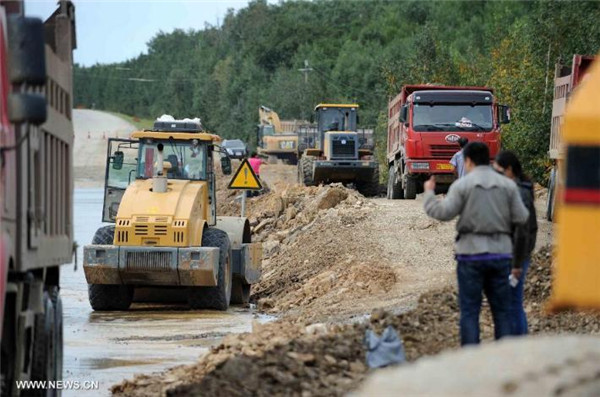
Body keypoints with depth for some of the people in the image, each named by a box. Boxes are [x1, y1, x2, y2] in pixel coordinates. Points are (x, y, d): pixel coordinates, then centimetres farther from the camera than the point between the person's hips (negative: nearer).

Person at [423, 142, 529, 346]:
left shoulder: (462, 185, -5)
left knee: (469, 311, 0)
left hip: (471, 253, -3)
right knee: (502, 310, 9)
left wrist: (429, 193, 7)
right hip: (501, 253, 3)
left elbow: (443, 212, -10)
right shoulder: (508, 185, 5)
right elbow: (521, 218, 1)